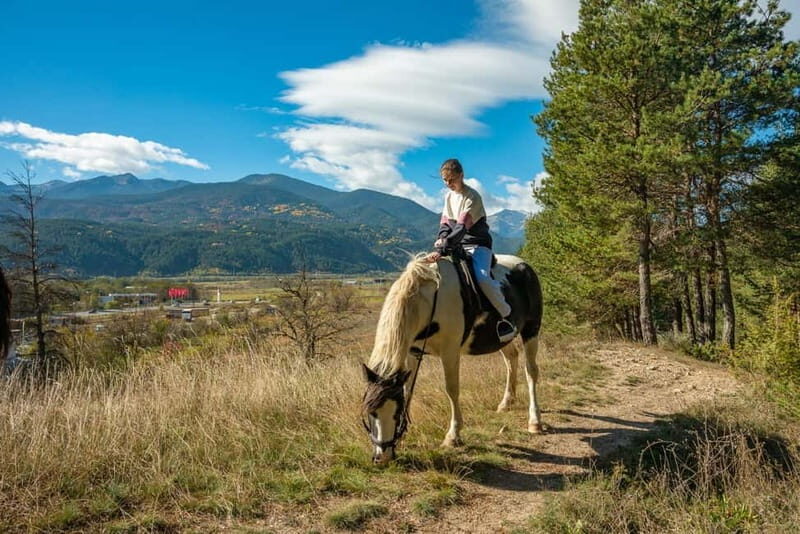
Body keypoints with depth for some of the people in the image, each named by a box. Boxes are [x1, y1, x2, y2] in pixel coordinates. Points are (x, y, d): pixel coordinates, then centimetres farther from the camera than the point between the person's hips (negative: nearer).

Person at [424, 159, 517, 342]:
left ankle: (507, 317, -16)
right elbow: (445, 223, 13)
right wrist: (442, 238, -12)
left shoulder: (472, 197, -13)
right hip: (457, 245, 8)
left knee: (482, 278, -33)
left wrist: (441, 250, -32)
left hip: (477, 244, -8)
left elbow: (461, 227, -23)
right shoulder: (449, 196, 12)